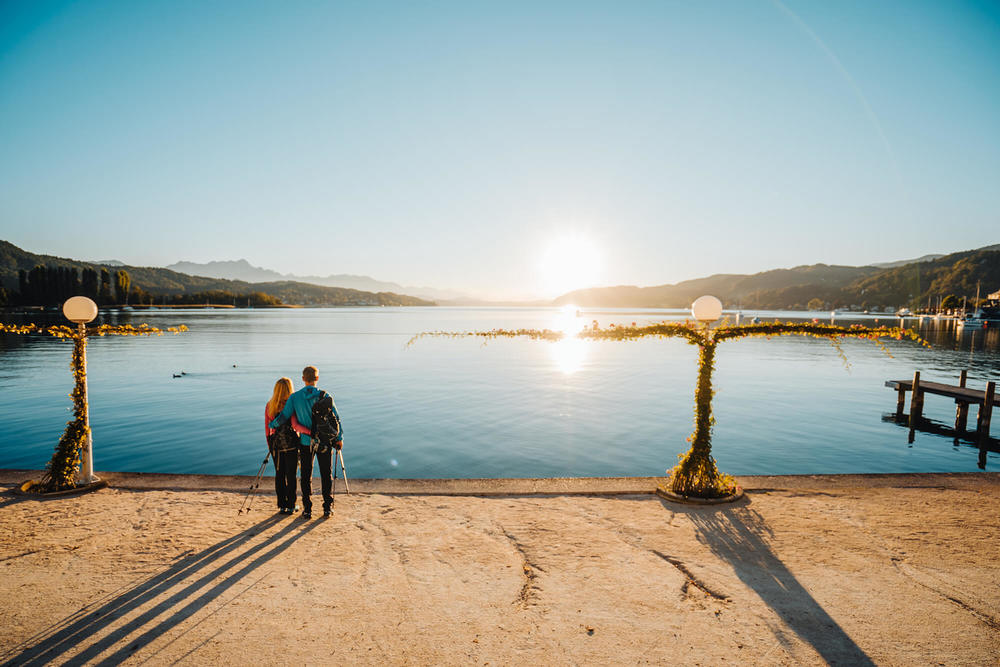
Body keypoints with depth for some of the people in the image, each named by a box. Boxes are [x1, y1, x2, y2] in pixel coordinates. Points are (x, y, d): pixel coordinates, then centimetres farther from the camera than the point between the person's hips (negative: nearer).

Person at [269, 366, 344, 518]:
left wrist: (272, 425, 13)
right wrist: (340, 437, 1)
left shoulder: (294, 397, -6)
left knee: (305, 476, 12)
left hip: (305, 442, 1)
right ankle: (327, 507, 16)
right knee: (326, 475, 11)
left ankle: (307, 510, 16)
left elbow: (284, 416, -8)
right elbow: (335, 418, -9)